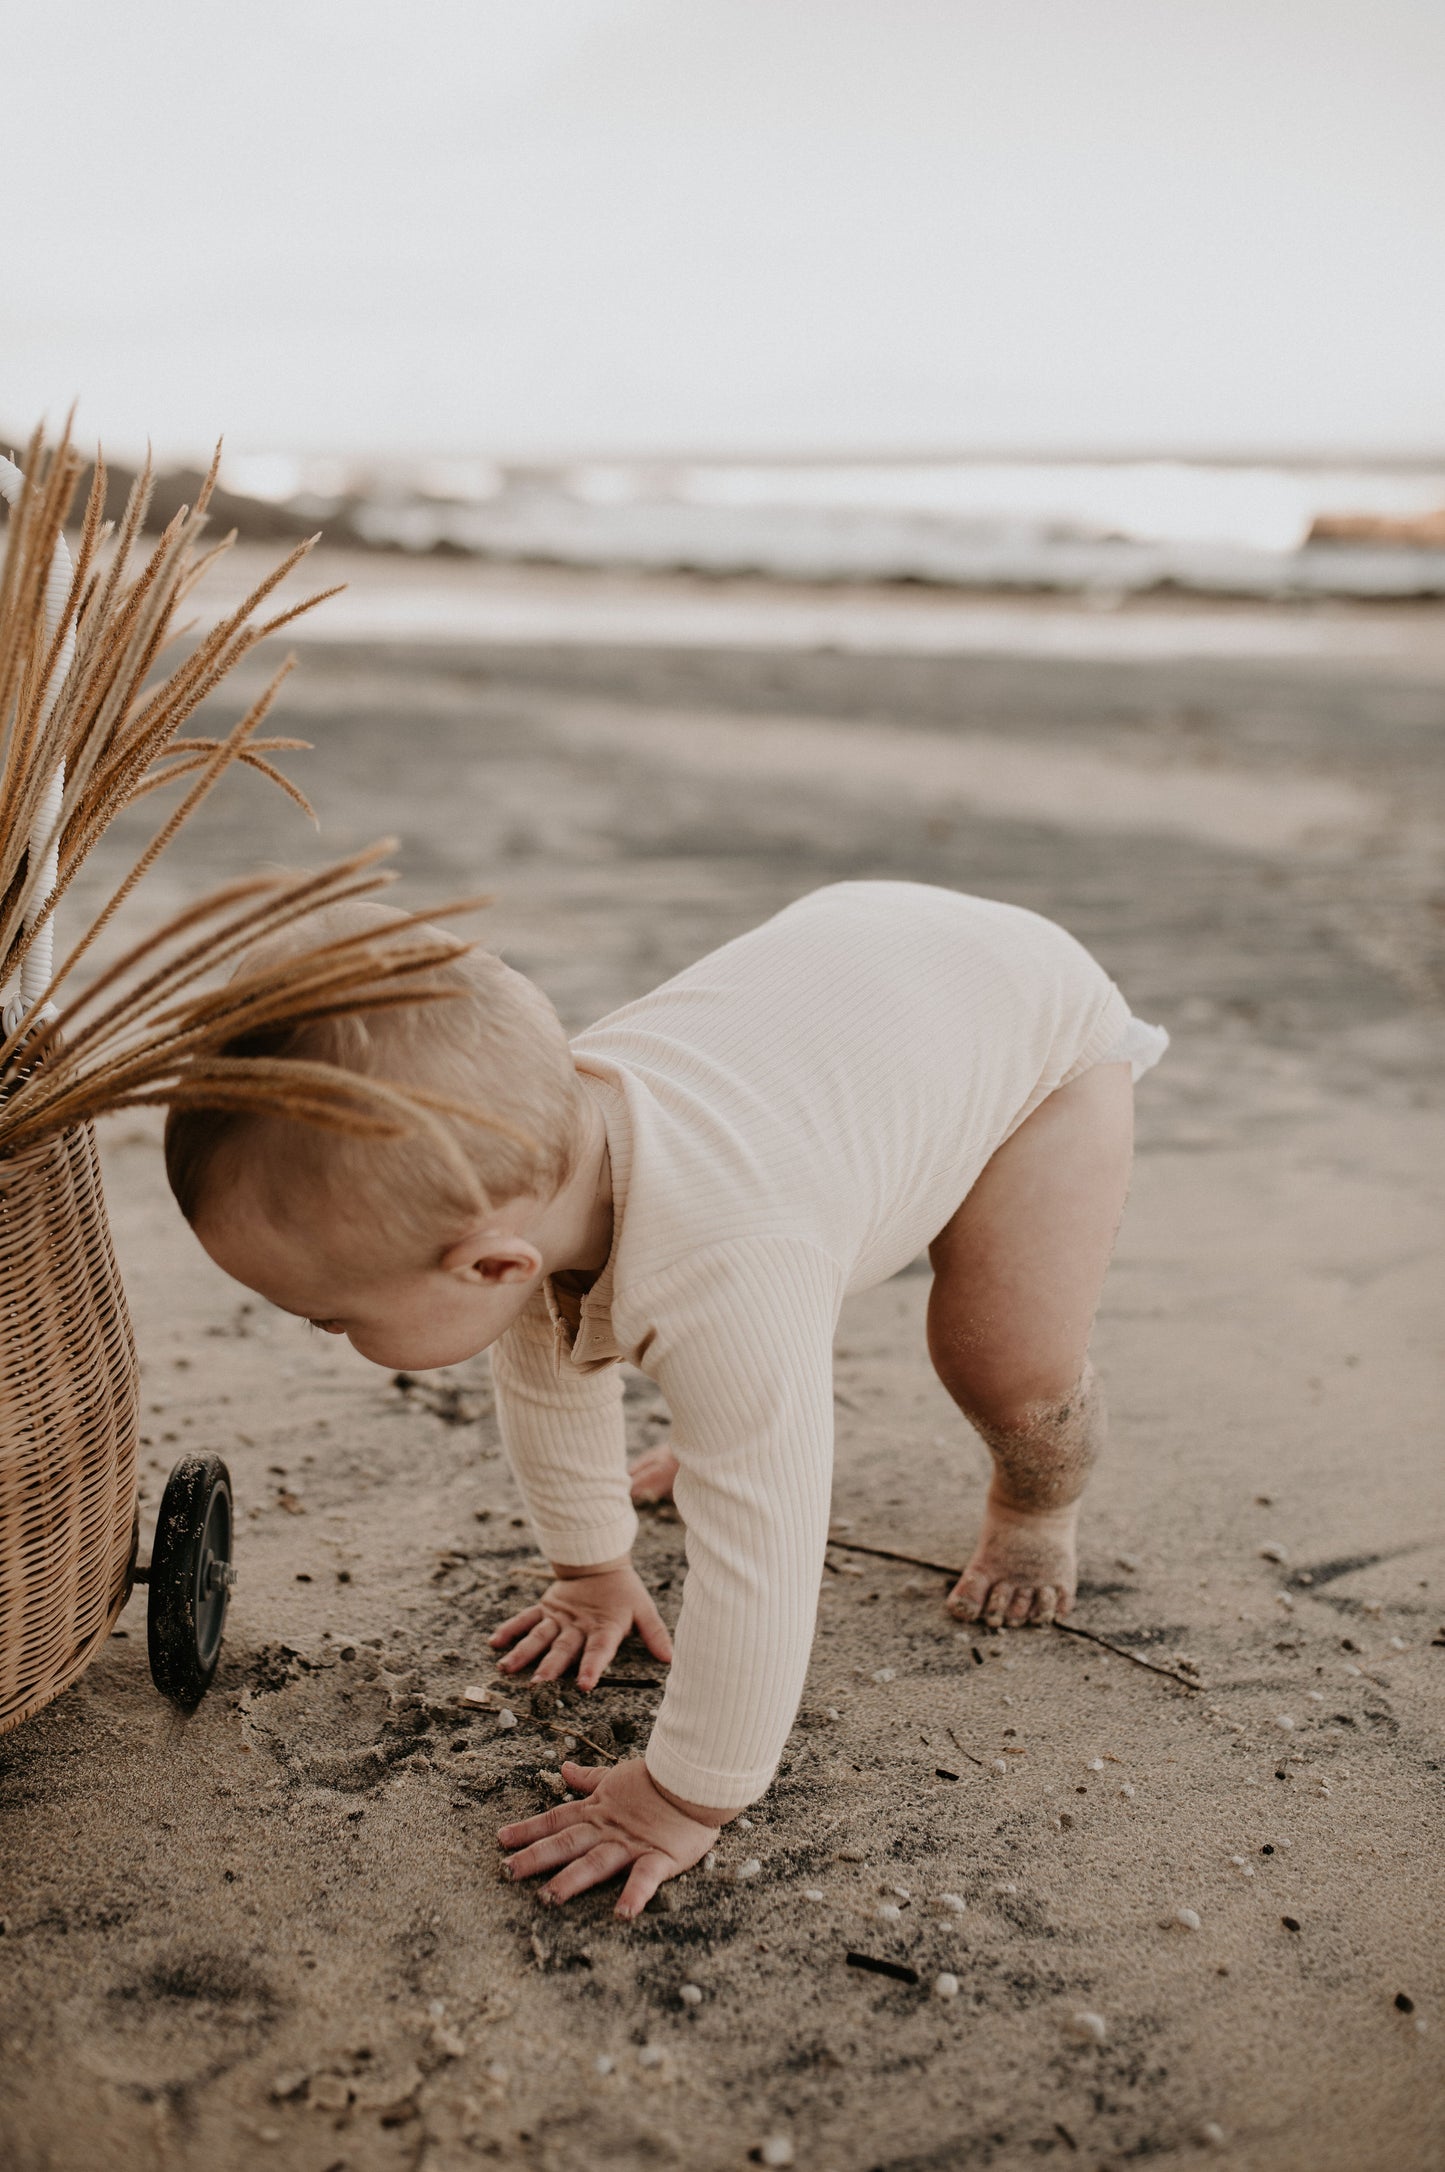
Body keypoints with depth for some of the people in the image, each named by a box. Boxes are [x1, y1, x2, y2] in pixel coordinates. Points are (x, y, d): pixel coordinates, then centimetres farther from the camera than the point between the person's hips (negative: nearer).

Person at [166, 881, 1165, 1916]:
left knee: (1007, 1364, -20)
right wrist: (593, 1570, 8)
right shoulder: (523, 1179, -22)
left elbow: (757, 1569, -41)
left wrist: (686, 1801, -29)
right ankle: (749, 1422, 47)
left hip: (1042, 1024, -6)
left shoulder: (725, 1283, -48)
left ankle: (1038, 1503, 16)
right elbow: (545, 1375, -2)